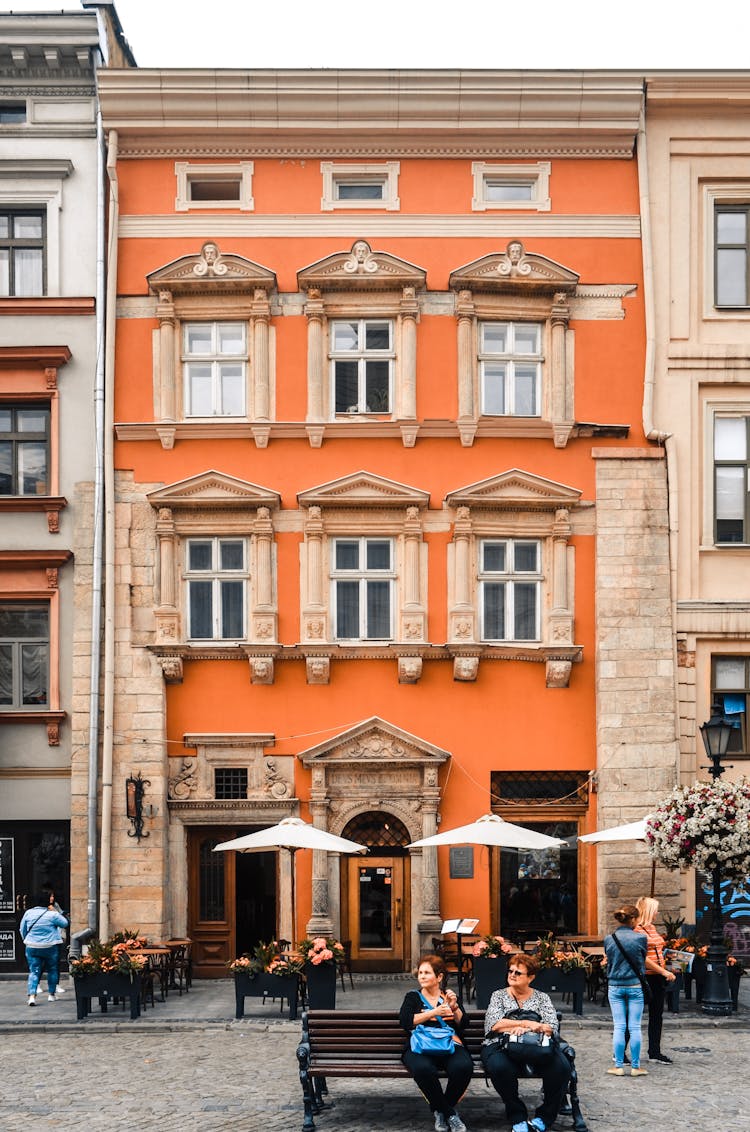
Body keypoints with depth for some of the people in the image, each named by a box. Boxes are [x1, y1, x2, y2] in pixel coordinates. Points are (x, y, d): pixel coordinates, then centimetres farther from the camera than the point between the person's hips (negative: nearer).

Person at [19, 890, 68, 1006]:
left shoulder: (28, 913, 0)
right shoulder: (52, 915, -12)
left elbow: (22, 929, 9)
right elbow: (65, 923, 0)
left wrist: (26, 940, 23)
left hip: (32, 947, 2)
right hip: (50, 947, -2)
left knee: (34, 972, 3)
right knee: (52, 970, 17)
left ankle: (32, 995, -15)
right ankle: (51, 994, 23)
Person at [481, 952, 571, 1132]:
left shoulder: (542, 998, 16)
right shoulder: (498, 996, 14)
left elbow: (552, 1028, 0)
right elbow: (494, 1024, -5)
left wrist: (519, 1027, -14)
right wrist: (526, 1023, -10)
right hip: (502, 1046, -1)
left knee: (561, 1066, -30)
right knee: (500, 1067, -38)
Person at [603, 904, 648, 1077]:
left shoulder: (609, 939, -2)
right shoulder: (640, 938, -9)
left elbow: (609, 961, 9)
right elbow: (643, 960, 5)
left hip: (615, 986, 2)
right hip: (635, 985, -2)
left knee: (619, 1027, 6)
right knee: (635, 1027, 4)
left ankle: (619, 1066, 8)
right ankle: (636, 1067, 9)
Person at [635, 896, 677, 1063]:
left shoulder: (652, 928, 13)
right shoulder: (638, 930, -15)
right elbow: (642, 958, -20)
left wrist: (667, 971, 13)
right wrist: (663, 972, -19)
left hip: (657, 978, 9)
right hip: (644, 978, -9)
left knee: (657, 1015, 13)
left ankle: (654, 1052, 22)